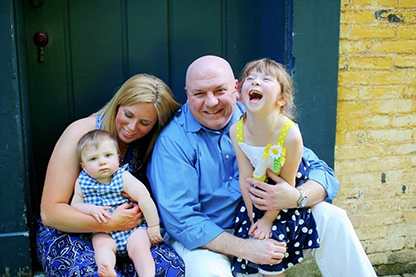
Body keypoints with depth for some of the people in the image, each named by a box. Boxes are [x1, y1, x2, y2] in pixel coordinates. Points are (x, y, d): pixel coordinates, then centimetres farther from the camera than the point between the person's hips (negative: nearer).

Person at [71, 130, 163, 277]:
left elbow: (144, 197, -15)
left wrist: (153, 226, -17)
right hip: (104, 232, 2)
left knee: (138, 247, -26)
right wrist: (91, 209, -15)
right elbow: (75, 205, 8)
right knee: (101, 244, -28)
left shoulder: (123, 177, -8)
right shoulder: (82, 182, 3)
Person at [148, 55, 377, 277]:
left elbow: (322, 172, -4)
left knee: (330, 217, -12)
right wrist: (245, 249, -27)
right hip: (207, 238, -3)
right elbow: (180, 219, -20)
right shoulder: (173, 141, -14)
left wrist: (298, 198, -28)